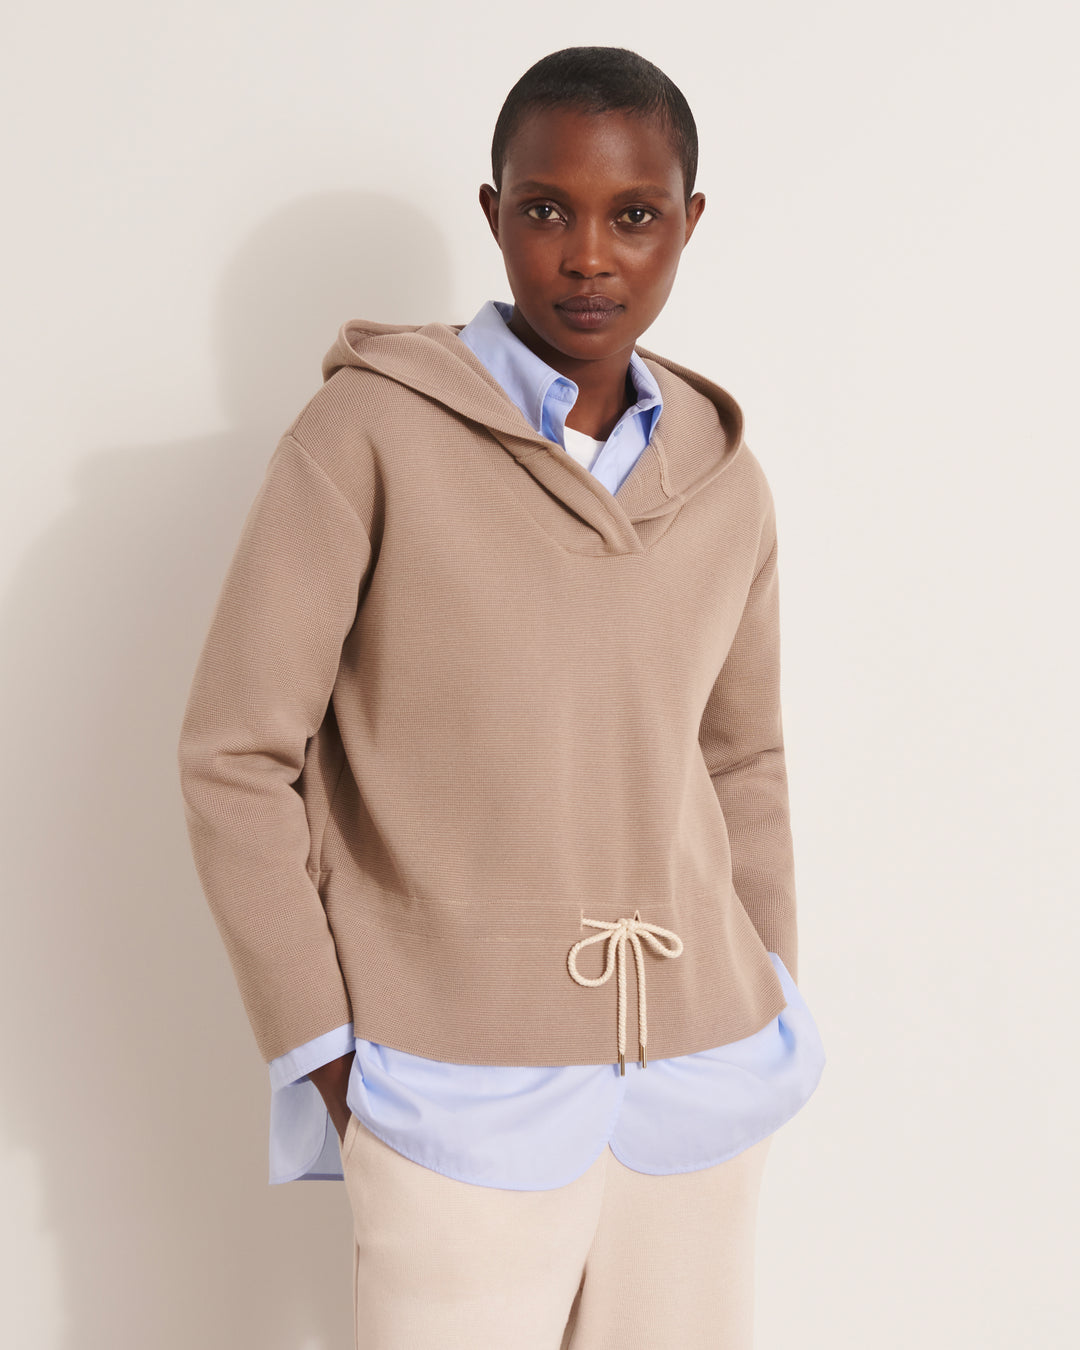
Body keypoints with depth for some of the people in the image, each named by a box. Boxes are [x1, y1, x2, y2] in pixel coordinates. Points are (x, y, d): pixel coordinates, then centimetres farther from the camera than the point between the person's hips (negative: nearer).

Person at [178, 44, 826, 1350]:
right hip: (464, 1089, -4)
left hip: (697, 1078, 4)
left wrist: (771, 1024, 14)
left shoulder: (725, 482, 5)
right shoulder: (370, 432, -9)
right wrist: (319, 1046, -7)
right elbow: (236, 757, -6)